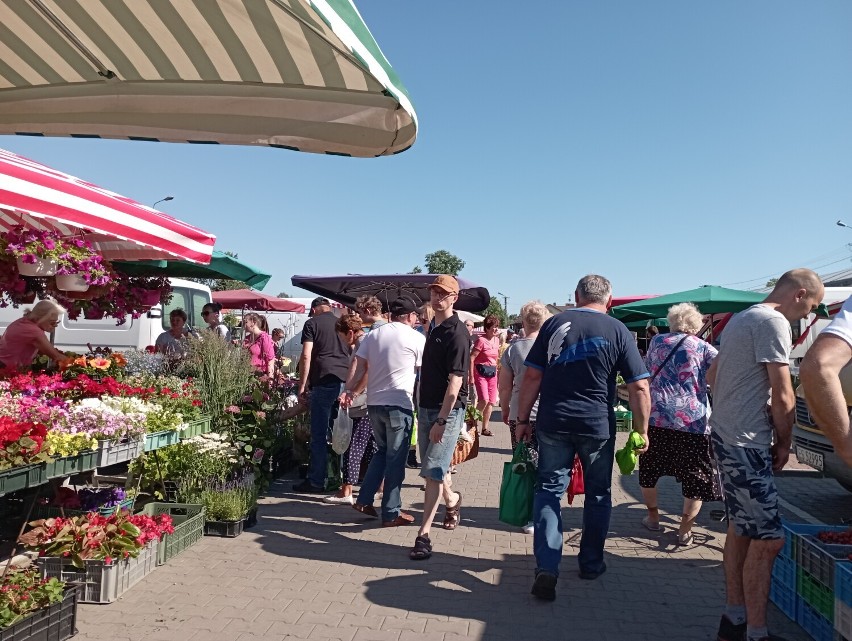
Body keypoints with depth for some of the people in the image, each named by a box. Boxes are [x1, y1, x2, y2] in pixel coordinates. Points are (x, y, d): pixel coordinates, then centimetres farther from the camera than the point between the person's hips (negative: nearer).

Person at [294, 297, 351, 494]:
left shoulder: (312, 323, 5)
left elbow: (306, 356, -5)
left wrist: (302, 386, -2)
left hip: (324, 381, -5)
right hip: (346, 380, 5)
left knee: (319, 435, 0)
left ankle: (316, 482, 4)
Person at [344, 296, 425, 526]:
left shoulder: (373, 335, 8)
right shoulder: (417, 338, -4)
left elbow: (359, 367, 2)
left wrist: (349, 391, 1)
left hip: (374, 403, 6)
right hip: (399, 404, -5)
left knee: (383, 451, 21)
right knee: (396, 458, 4)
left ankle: (364, 500, 21)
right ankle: (391, 513, 11)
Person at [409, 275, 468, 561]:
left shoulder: (457, 333, -14)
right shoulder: (434, 328, 12)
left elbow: (455, 381, -20)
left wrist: (441, 421, -22)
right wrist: (424, 412, 17)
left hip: (448, 411, -8)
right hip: (427, 408, 8)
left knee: (433, 472, -8)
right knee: (434, 467, 19)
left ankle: (424, 535, -2)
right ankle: (452, 500, 46)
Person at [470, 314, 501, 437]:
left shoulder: (497, 340, 7)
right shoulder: (481, 340, -15)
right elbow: (471, 358, -16)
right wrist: (471, 377, -17)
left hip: (492, 373, 7)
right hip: (481, 372, -7)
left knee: (491, 402, 6)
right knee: (484, 400, -17)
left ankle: (485, 428, 18)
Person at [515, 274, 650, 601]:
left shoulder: (554, 324, 1)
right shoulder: (617, 330, -1)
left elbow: (532, 376, -1)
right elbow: (639, 388, -5)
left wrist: (522, 420, 6)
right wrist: (642, 431, 5)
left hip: (553, 424, 0)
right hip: (598, 426, 0)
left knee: (549, 490, 8)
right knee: (598, 494, 17)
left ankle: (546, 568, 0)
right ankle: (591, 563, 30)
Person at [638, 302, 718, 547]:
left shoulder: (657, 341, 13)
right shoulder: (703, 348, 6)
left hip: (656, 415, 2)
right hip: (692, 419, -2)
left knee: (649, 469, 19)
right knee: (695, 476, 9)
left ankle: (653, 517, 31)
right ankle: (685, 530, 10)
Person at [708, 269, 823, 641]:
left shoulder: (741, 318, 16)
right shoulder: (774, 322, -13)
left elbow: (712, 376, 26)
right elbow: (783, 397, -16)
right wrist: (784, 443, -2)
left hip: (725, 433, 10)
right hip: (746, 443, -10)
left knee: (741, 529, 17)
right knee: (767, 539, -4)